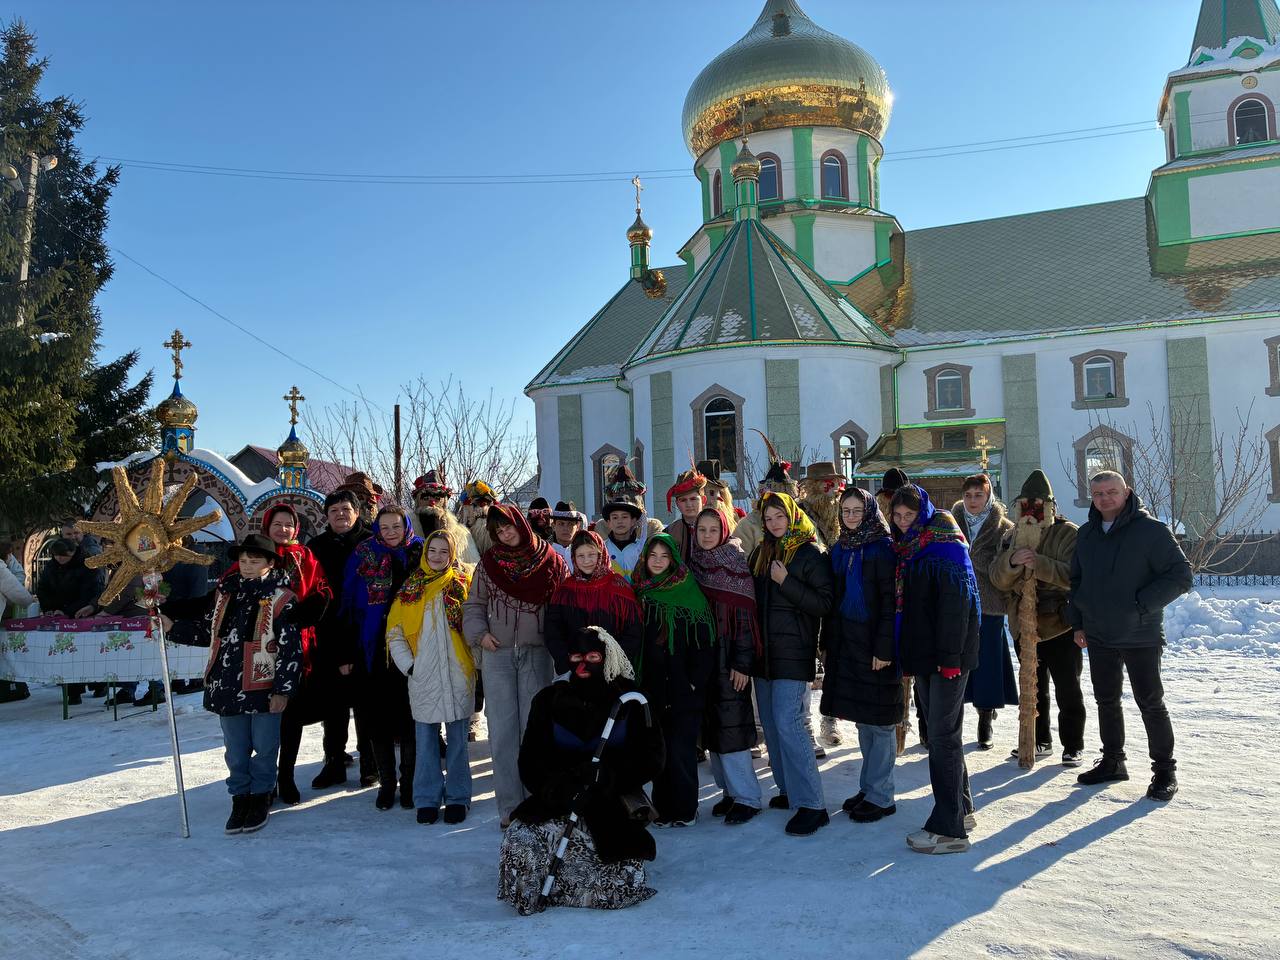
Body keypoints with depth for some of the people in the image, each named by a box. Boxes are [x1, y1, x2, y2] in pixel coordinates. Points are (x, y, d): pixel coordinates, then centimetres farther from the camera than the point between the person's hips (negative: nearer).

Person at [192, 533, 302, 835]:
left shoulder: (280, 598, -10)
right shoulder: (226, 590, 8)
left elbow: (292, 649, -12)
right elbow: (208, 631, 22)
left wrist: (283, 689, -14)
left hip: (264, 687, -5)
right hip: (227, 686, 5)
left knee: (264, 748, 6)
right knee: (236, 751, 14)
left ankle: (259, 798, 23)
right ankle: (240, 798, 28)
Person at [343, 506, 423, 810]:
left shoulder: (420, 554, 3)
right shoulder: (364, 556, 2)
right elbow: (348, 602, 2)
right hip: (374, 651, 1)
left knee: (410, 718, 3)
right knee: (377, 718, 5)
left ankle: (409, 783, 18)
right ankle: (386, 783, 20)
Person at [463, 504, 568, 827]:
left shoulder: (550, 561, 2)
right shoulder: (489, 562, 8)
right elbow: (474, 604, 12)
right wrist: (479, 633, -4)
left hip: (537, 655, -1)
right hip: (497, 654, 2)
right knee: (502, 729, 0)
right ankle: (510, 807, 5)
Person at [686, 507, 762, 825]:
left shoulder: (736, 566, -6)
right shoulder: (693, 566, 10)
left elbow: (746, 616, -10)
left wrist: (742, 663, -16)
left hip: (728, 659, -6)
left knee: (730, 726, -7)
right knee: (711, 727, 8)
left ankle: (747, 796, 4)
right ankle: (730, 790, 19)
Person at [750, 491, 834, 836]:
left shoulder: (811, 554, -6)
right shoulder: (761, 553, 13)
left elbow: (824, 603, -12)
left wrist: (786, 582, -19)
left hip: (794, 652, -7)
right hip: (765, 650, 7)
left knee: (787, 722, -14)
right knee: (771, 723, 11)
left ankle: (811, 804, -9)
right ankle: (790, 790, 24)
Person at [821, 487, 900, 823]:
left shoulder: (883, 548, -9)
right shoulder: (839, 549, 13)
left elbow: (891, 603, -14)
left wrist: (884, 648, -19)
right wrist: (829, 641, 10)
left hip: (875, 647, -7)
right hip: (847, 644, 7)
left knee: (879, 721, 0)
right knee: (862, 720, 14)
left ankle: (880, 796, 9)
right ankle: (868, 788, 25)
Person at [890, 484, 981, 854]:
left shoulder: (946, 546, -12)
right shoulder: (904, 548, 13)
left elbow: (957, 602, -19)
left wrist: (950, 655, -22)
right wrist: (905, 653, 14)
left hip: (948, 655, -9)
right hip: (922, 655, 9)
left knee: (943, 736, -6)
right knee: (940, 733, 15)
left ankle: (949, 828, -1)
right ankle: (961, 809, 29)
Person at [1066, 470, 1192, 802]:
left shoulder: (1151, 530, -11)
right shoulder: (1087, 533, 8)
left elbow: (1181, 576, -12)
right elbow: (1077, 581, 17)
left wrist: (1140, 605, -18)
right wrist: (1078, 622, 9)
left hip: (1140, 637, -6)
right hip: (1098, 637, 6)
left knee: (1151, 703, 2)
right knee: (1106, 700, 14)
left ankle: (1164, 770, 15)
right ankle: (1112, 762, 28)